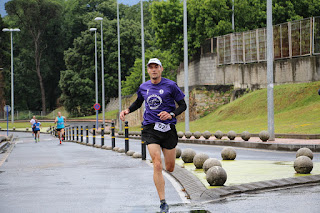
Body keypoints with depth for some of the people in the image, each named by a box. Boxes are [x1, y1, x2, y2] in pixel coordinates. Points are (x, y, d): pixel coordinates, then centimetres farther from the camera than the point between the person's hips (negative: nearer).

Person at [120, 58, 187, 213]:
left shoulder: (170, 85, -1)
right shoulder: (143, 87, 9)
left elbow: (183, 105, 3)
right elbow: (138, 103, 28)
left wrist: (171, 114, -16)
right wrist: (127, 110, 9)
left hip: (168, 129, -1)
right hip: (150, 129, 1)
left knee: (170, 168, 8)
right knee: (157, 165, -15)